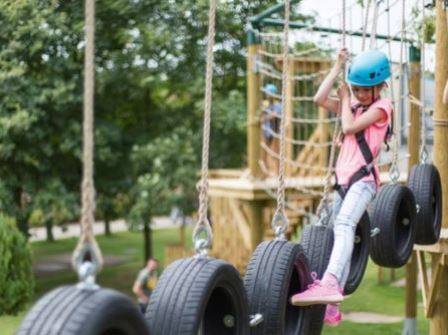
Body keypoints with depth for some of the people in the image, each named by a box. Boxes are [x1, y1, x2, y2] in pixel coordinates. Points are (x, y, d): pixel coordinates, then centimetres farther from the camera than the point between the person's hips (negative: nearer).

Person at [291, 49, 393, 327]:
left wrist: (345, 98, 3)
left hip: (363, 177, -8)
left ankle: (329, 284, -52)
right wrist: (338, 67, 9)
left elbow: (350, 126, -12)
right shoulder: (353, 104, 22)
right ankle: (332, 308, 10)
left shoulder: (382, 106, 0)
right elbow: (320, 99, 9)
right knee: (342, 236, 7)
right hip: (343, 178, 8)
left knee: (345, 223, -32)